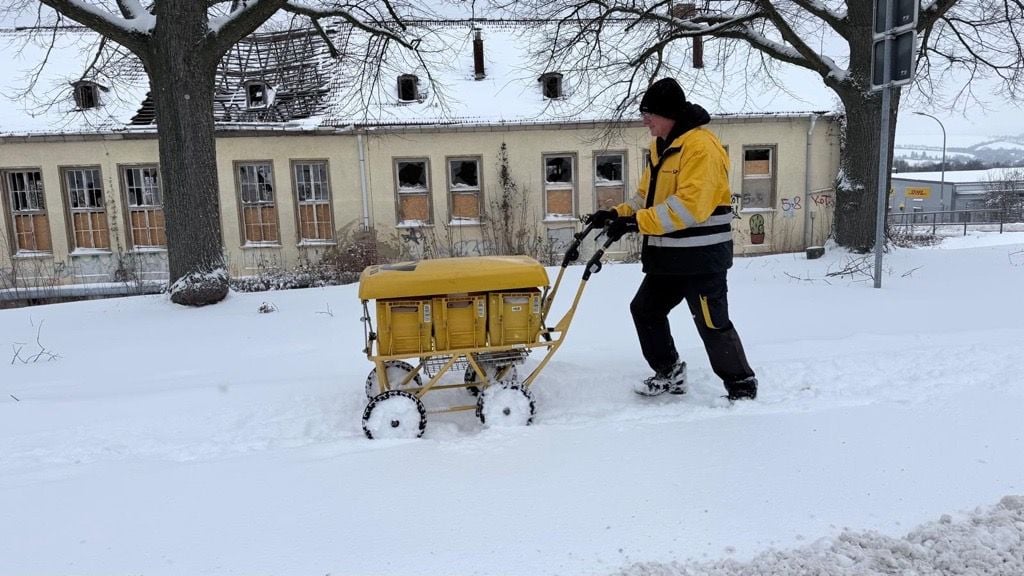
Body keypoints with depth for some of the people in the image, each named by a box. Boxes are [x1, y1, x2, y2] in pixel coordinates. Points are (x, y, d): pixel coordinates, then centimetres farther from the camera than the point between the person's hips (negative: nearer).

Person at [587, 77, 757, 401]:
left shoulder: (700, 146, -18)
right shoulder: (661, 147, 14)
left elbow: (689, 207, -27)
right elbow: (647, 195, 18)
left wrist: (636, 222, -27)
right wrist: (619, 214, 0)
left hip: (702, 256, -10)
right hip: (669, 255, 10)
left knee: (713, 324, -2)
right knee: (645, 310, 14)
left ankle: (742, 385, 16)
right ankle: (670, 374, 28)